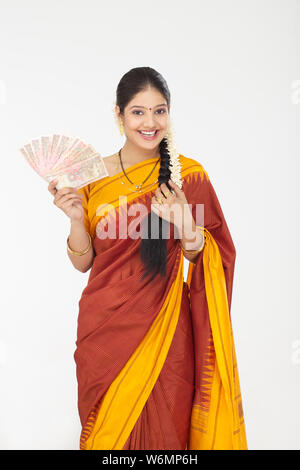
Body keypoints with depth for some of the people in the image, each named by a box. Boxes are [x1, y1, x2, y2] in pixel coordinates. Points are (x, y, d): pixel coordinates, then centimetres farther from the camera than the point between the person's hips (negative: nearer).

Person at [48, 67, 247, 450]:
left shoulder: (189, 175, -4)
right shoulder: (93, 176, 0)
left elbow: (212, 260, -1)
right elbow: (83, 262, 3)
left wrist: (186, 226, -20)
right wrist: (76, 218, -14)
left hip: (162, 327, -1)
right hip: (103, 327, 2)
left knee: (162, 428, 7)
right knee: (106, 429, 14)